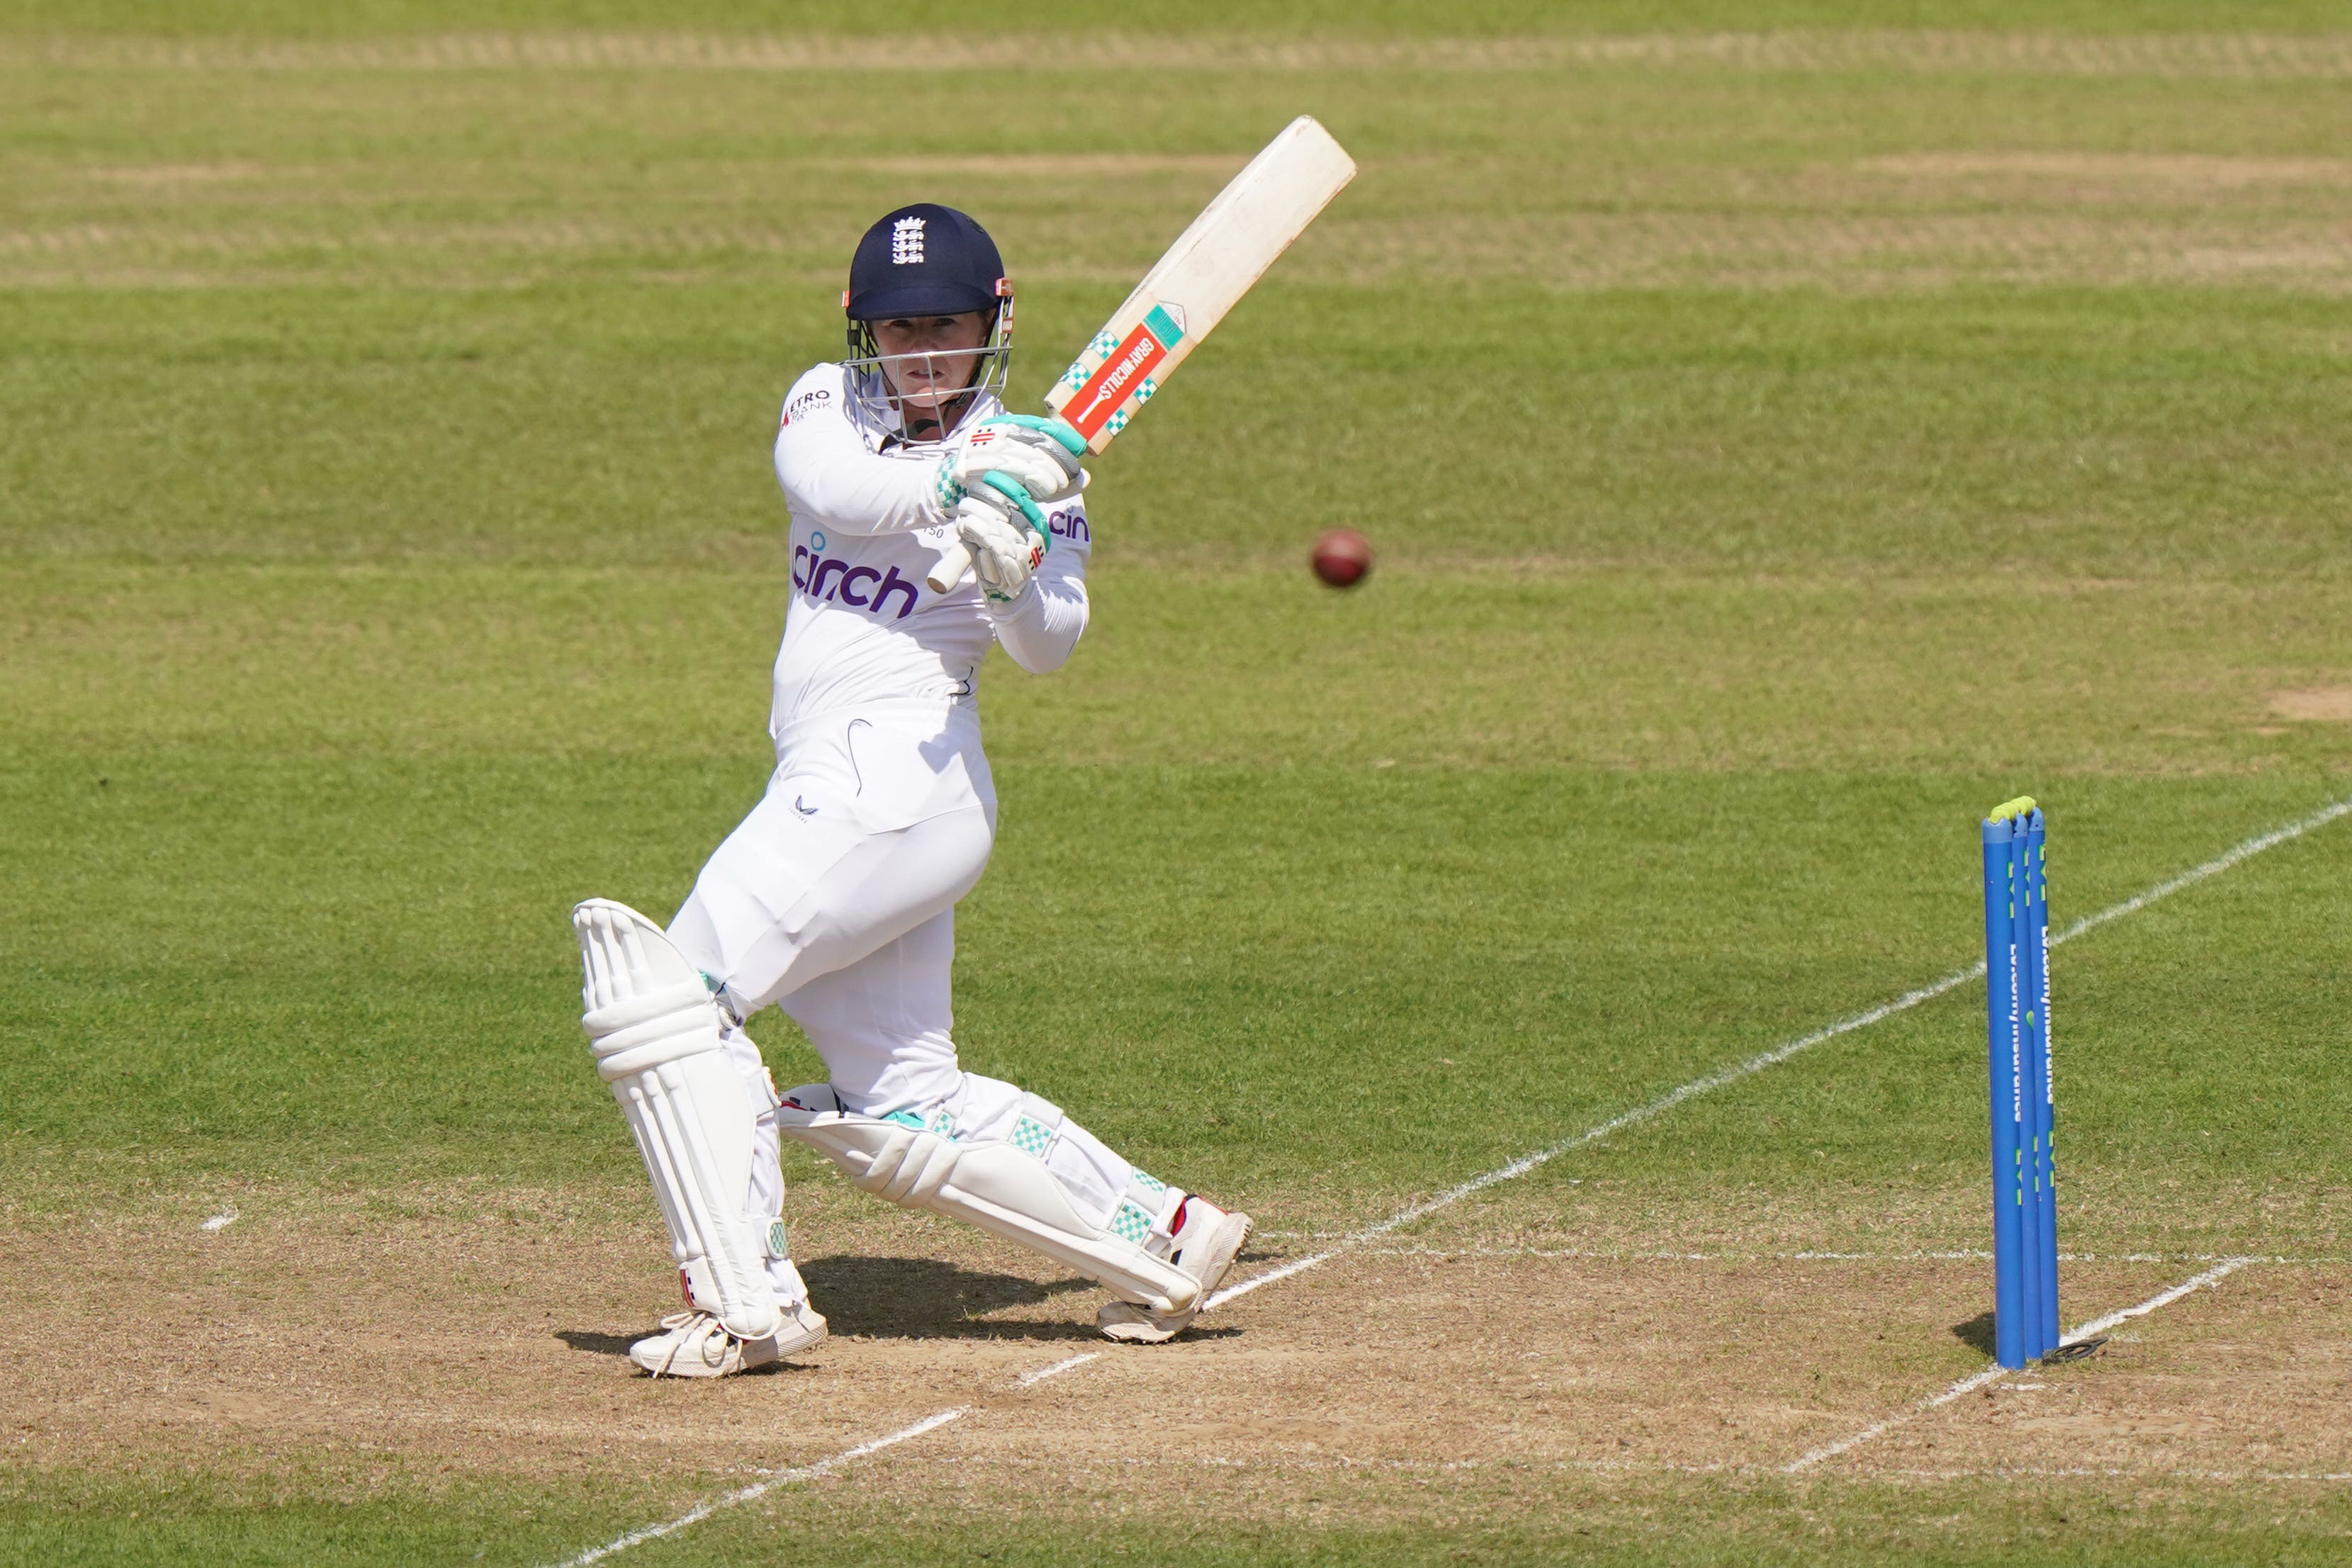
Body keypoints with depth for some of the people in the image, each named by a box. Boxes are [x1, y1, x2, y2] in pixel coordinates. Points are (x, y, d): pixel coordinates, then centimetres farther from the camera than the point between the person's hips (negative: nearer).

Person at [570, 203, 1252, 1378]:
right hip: (840, 791, 7)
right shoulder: (829, 406, 11)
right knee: (898, 1113, 11)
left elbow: (1049, 645, -11)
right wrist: (958, 483, -29)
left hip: (894, 773, -7)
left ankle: (744, 1302, -16)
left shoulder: (1028, 465, -1)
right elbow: (829, 490, -12)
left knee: (666, 994, -15)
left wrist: (1014, 573, -33)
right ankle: (1159, 1238, 17)